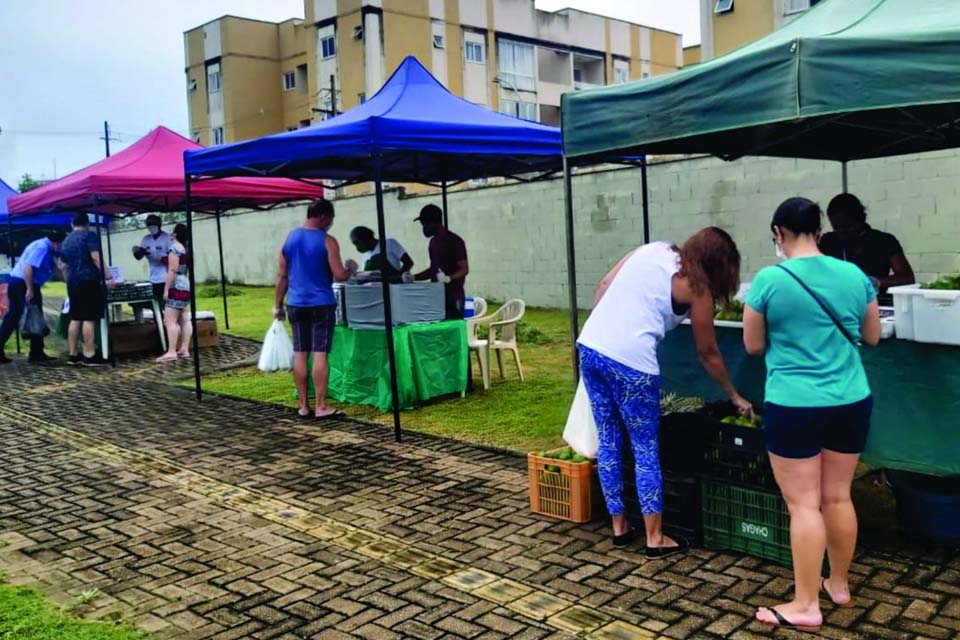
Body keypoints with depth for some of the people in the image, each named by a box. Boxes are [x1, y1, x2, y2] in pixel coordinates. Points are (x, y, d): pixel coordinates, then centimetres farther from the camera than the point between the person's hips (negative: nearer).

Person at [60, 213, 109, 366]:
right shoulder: (90, 236, -4)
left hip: (72, 283, 8)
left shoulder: (66, 241, 19)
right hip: (88, 281, -8)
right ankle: (89, 355, -10)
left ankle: (73, 355, 11)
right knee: (89, 319, -8)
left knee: (75, 319, 10)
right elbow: (96, 257, -16)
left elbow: (64, 266, 25)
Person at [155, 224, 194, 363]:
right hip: (185, 287, 10)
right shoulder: (186, 249, 15)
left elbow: (172, 270, -19)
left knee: (169, 321, -12)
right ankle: (184, 349, 7)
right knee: (184, 320, 8)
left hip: (176, 288, -10)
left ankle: (171, 352, -17)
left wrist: (166, 289, -19)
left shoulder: (174, 248, -13)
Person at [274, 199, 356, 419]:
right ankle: (321, 407, -1)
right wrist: (351, 269, 8)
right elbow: (339, 276, -13)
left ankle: (303, 406, 13)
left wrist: (278, 305, 15)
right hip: (321, 305, -5)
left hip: (296, 305, 5)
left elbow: (282, 275, 9)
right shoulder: (327, 241, -9)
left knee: (300, 354, 8)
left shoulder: (290, 238, 7)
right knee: (320, 354, -3)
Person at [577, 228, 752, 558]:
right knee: (646, 450, 6)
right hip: (629, 360, -7)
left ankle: (619, 527, 27)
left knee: (608, 441, 15)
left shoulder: (651, 249, 17)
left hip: (589, 345, 7)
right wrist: (734, 396, 23)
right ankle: (655, 538, 15)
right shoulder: (697, 287, 2)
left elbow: (605, 285, 14)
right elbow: (708, 353, 10)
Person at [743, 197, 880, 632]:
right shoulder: (855, 276, 1)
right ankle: (839, 585, 31)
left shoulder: (769, 281, -12)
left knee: (803, 504, 1)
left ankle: (806, 605, 7)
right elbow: (872, 337, 14)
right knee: (838, 497, 16)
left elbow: (753, 346, -2)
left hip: (794, 407, -5)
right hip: (851, 403, 5)